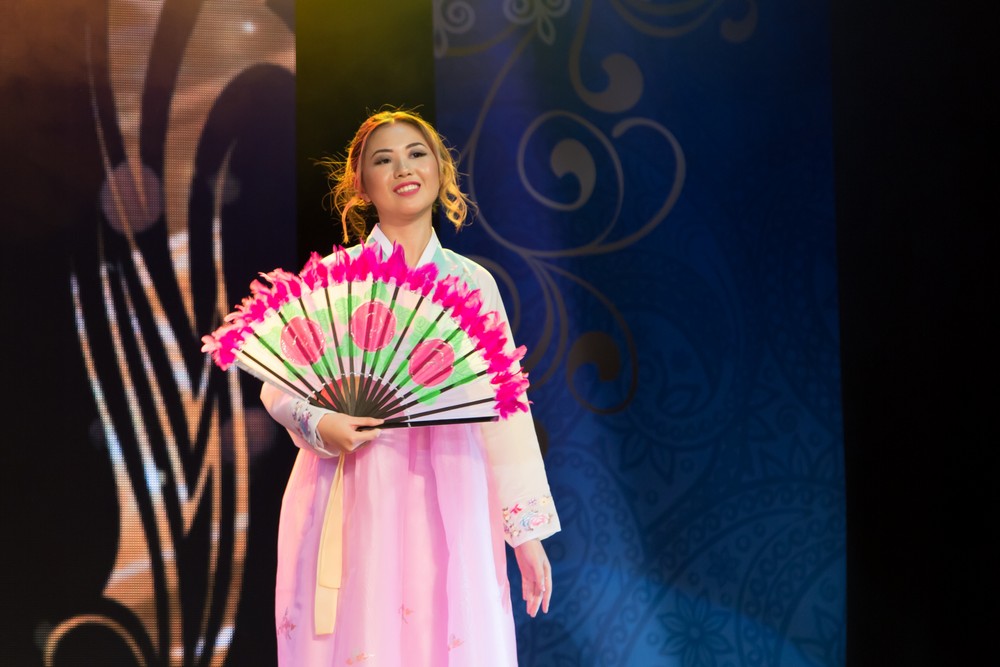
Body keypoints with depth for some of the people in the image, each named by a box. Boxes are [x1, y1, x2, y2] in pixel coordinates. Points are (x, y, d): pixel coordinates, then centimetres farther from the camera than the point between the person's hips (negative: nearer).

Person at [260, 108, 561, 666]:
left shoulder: (472, 281, 8)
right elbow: (277, 383, 4)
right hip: (354, 500, -1)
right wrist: (319, 424, -18)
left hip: (446, 504, 2)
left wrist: (528, 529, 3)